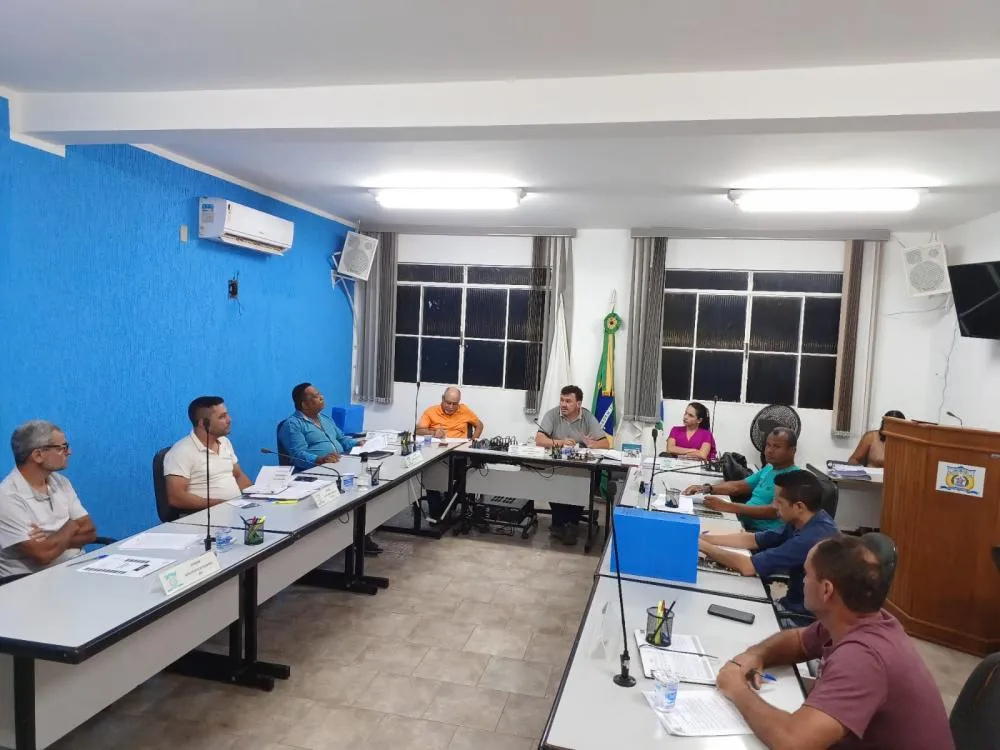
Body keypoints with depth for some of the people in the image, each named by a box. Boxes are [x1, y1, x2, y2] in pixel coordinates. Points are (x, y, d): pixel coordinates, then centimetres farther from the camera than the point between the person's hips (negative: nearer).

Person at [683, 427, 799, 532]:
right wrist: (707, 489, 2)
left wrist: (727, 506, -34)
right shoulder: (768, 469, 17)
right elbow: (737, 486, 21)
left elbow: (774, 511, -26)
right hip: (743, 523, 9)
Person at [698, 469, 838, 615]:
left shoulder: (811, 539, -31)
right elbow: (751, 540, 5)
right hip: (796, 603, 8)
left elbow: (747, 567, -28)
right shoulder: (805, 522, -2)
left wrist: (703, 546, -15)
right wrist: (702, 538, -1)